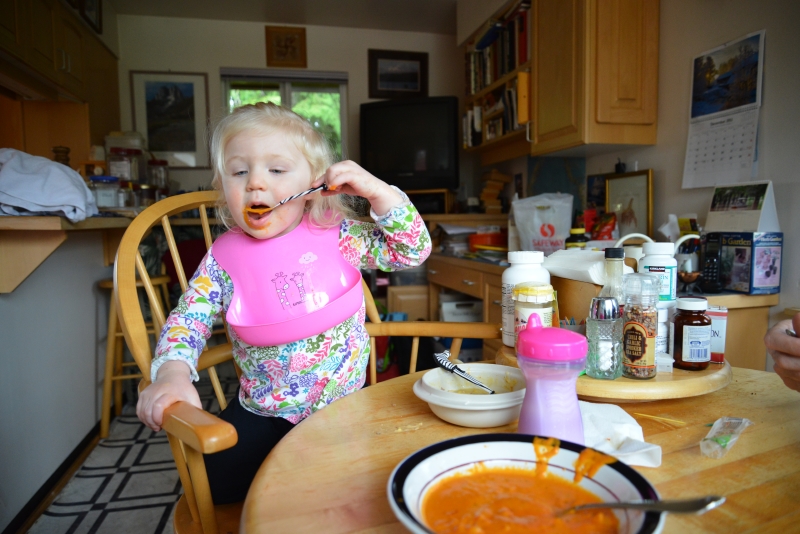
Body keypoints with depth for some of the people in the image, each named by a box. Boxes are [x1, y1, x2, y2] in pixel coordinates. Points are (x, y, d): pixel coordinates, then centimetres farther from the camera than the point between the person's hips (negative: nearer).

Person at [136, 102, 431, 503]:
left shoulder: (339, 236, -8)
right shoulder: (224, 258, -5)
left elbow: (413, 251, -6)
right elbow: (187, 319, -2)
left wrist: (375, 190, -17)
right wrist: (172, 373, -23)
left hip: (345, 406, 0)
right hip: (265, 416, 1)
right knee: (210, 484, -11)